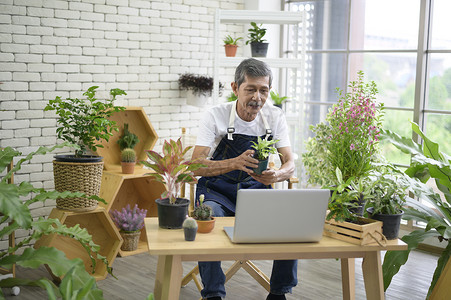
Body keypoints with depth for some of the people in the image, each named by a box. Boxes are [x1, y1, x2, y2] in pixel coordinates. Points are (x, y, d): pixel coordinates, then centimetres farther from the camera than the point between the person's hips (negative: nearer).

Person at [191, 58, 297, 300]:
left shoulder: (275, 117, -2)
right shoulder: (216, 116, -13)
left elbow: (289, 163, -6)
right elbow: (196, 166, -21)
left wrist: (277, 175, -32)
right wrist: (235, 163, -40)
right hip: (217, 192, -2)